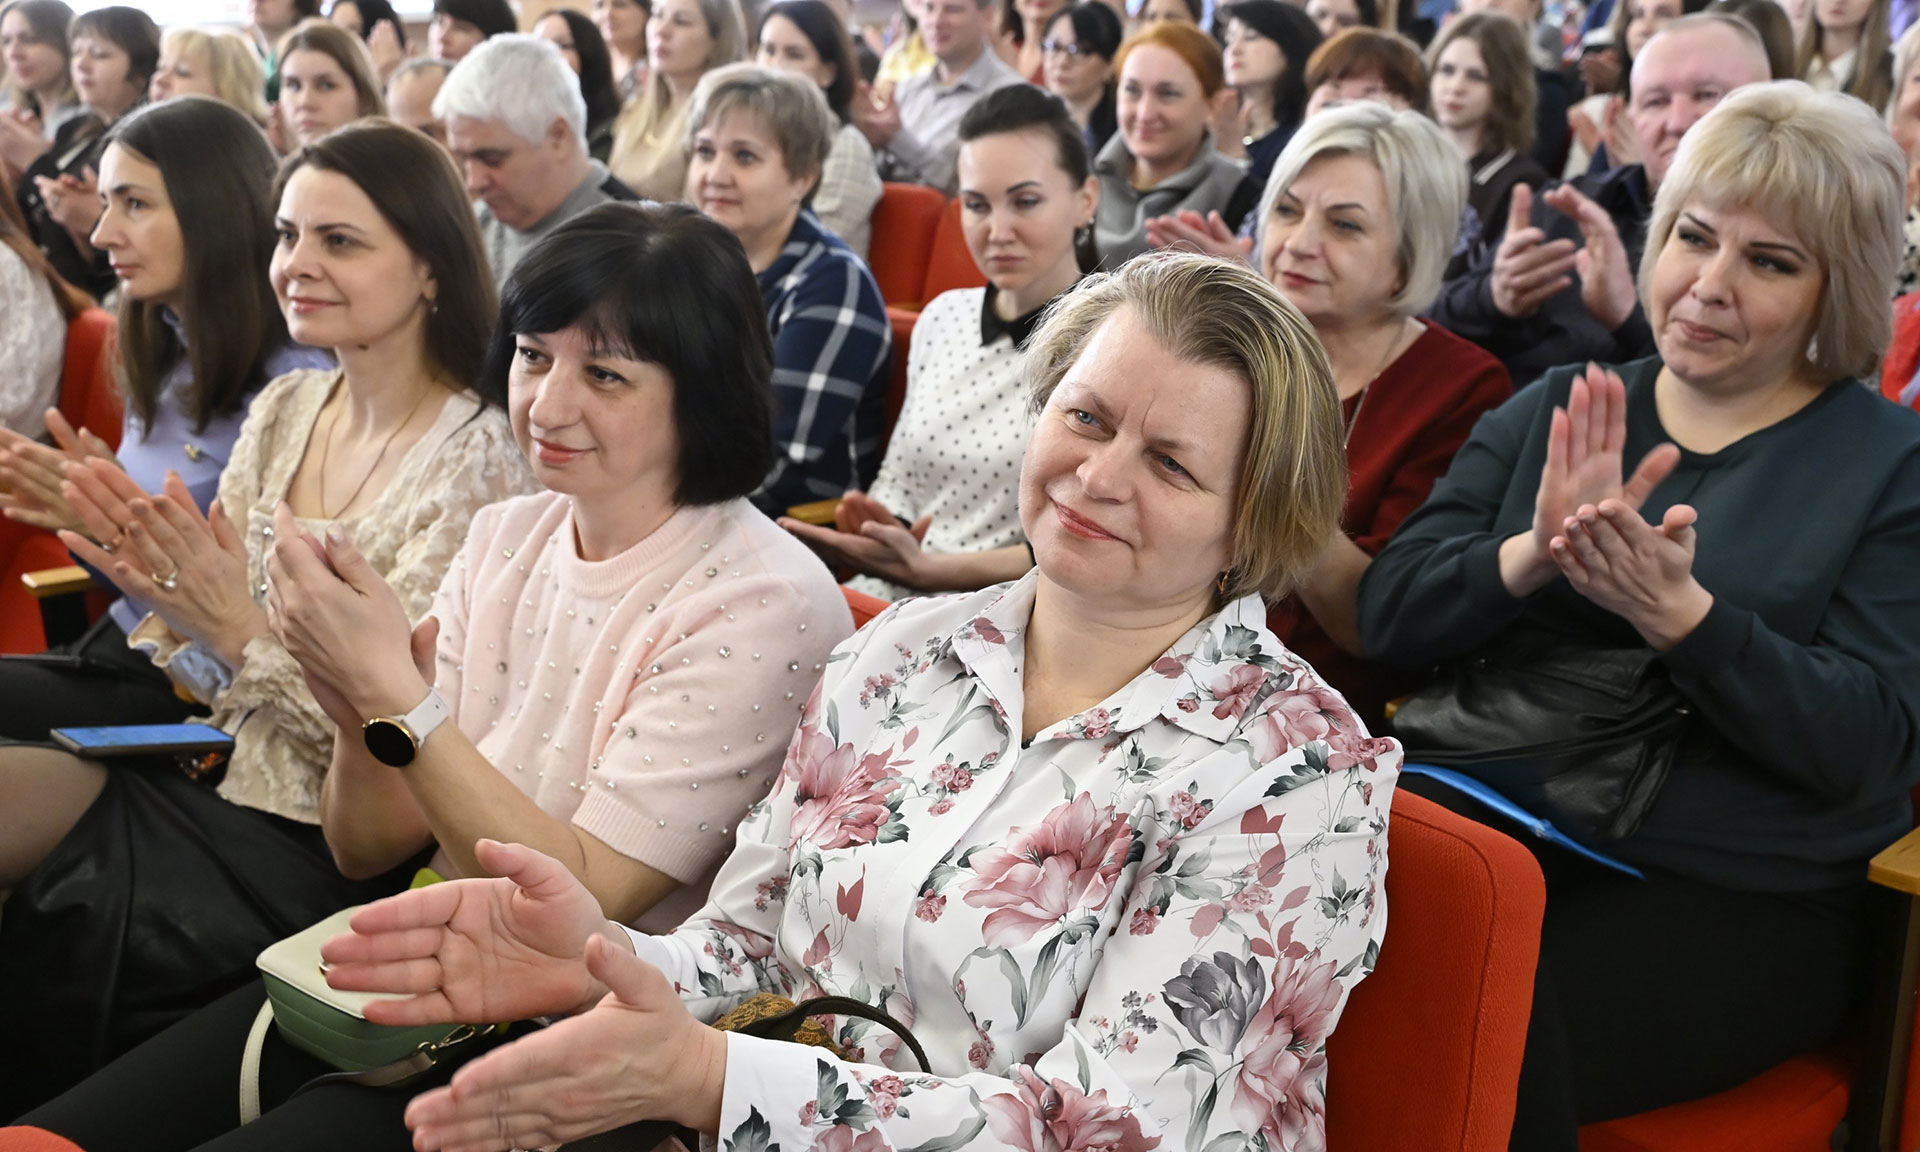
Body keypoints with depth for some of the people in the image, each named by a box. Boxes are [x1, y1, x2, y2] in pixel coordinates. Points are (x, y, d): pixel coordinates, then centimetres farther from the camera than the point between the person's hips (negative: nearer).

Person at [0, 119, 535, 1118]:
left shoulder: (474, 460, -14)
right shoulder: (282, 412, 7)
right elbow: (216, 678, 12)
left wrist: (241, 630, -22)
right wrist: (166, 592, -8)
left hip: (329, 852, -7)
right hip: (225, 786, 7)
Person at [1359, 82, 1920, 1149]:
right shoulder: (1553, 413, 13)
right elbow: (1388, 615, 3)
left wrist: (1678, 613, -22)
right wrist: (1531, 557, -17)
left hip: (1732, 900, -3)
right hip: (1489, 838, 3)